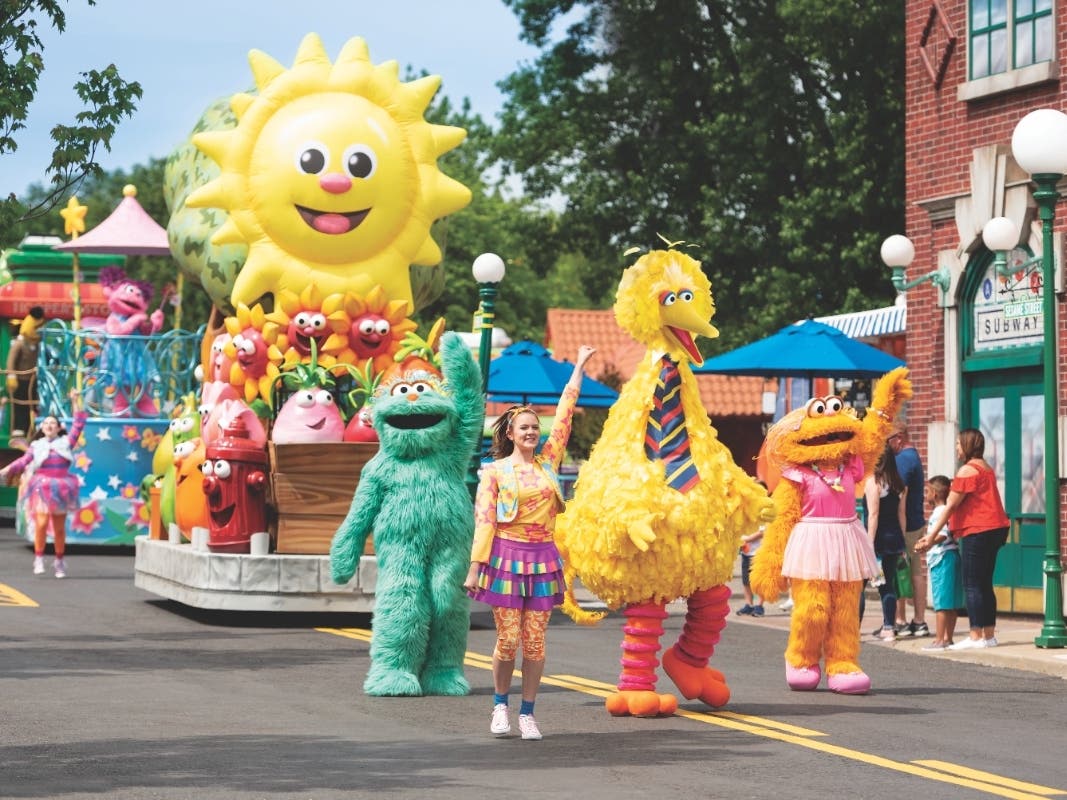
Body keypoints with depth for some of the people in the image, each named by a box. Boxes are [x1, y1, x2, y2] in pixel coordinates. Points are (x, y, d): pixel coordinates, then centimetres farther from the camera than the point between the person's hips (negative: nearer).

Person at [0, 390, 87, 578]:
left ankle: (60, 562, 18)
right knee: (42, 522, -19)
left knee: (59, 528, 6)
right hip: (42, 488, -1)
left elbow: (79, 425, 2)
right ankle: (39, 558, -10)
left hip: (60, 489, 1)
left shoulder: (66, 442, 6)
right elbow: (23, 461, 1)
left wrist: (76, 402, -1)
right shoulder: (36, 446, 7)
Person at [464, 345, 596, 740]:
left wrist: (579, 368, 18)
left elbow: (564, 415, 15)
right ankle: (500, 704, 16)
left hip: (542, 559, 3)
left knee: (535, 641, 0)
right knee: (508, 639, -4)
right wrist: (475, 568, -9)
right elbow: (484, 519, -3)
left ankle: (528, 713, 8)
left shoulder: (548, 462, 11)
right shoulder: (495, 471, 2)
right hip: (507, 556, -3)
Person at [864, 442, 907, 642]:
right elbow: (901, 515, 11)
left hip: (878, 538, -6)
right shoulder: (899, 485, 8)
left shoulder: (873, 482, -10)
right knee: (888, 584, 11)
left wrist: (869, 543, -14)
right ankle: (889, 628, 8)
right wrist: (902, 541, 16)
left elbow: (873, 515, -14)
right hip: (894, 538, 6)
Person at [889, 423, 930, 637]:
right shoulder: (914, 456, 17)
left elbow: (901, 495, -20)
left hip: (904, 525, -10)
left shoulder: (902, 460, -15)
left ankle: (900, 622, -4)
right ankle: (919, 621, 12)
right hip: (918, 523, 10)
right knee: (917, 572, 9)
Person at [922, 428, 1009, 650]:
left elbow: (951, 505, -13)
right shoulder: (987, 469, 16)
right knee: (985, 584, 12)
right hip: (995, 530, 9)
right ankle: (989, 635, 12)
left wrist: (933, 534, -8)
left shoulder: (967, 470, -12)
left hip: (977, 532, -9)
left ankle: (975, 636, -9)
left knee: (972, 585, -6)